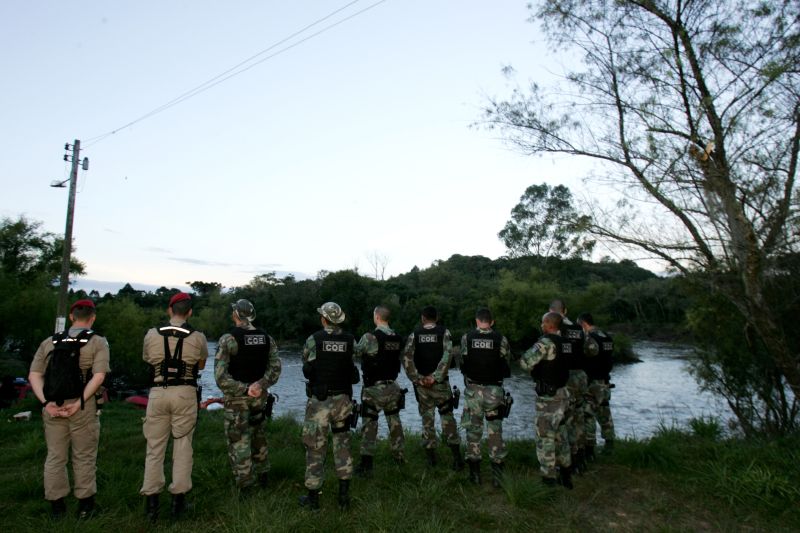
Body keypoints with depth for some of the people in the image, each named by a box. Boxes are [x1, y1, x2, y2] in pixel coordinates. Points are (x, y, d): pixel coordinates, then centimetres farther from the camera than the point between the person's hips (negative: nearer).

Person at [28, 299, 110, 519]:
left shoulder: (49, 342, 10)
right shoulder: (98, 342, -3)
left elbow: (34, 375, 2)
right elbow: (98, 376, -15)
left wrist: (46, 402, -4)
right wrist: (79, 402, -13)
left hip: (52, 407, 3)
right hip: (82, 406, -3)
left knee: (55, 456, 16)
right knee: (84, 457, 10)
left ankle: (56, 505, 24)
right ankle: (84, 504, 19)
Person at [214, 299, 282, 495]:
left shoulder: (228, 339, -14)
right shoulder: (267, 338, 0)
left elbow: (220, 375, -19)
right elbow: (275, 367, -7)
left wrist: (243, 389, -17)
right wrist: (260, 385, -17)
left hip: (236, 398, -5)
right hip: (260, 396, 5)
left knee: (238, 440, 6)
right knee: (258, 435, 21)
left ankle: (245, 485, 11)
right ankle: (262, 475, 33)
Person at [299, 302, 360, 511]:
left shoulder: (313, 340, -10)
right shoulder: (350, 341, -3)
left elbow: (306, 365, 5)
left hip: (319, 401, -2)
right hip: (343, 399, 3)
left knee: (316, 448, 9)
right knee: (342, 446, 15)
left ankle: (313, 497, 19)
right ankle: (344, 495, 19)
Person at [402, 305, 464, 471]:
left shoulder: (414, 334, 1)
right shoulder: (444, 332, -2)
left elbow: (406, 357, -10)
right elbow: (447, 355, -15)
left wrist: (417, 378, -8)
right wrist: (435, 376, -14)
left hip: (421, 383, 1)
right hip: (440, 383, -1)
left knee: (427, 418, 11)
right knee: (447, 417, 7)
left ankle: (431, 457, 17)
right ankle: (457, 457, 4)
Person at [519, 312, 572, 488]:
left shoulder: (547, 342, -19)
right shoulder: (563, 341, 5)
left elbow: (526, 362, -25)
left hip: (549, 396, -8)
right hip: (561, 393, 9)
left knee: (544, 437, 2)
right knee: (560, 434, 21)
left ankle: (549, 479, 9)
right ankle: (565, 472, 32)